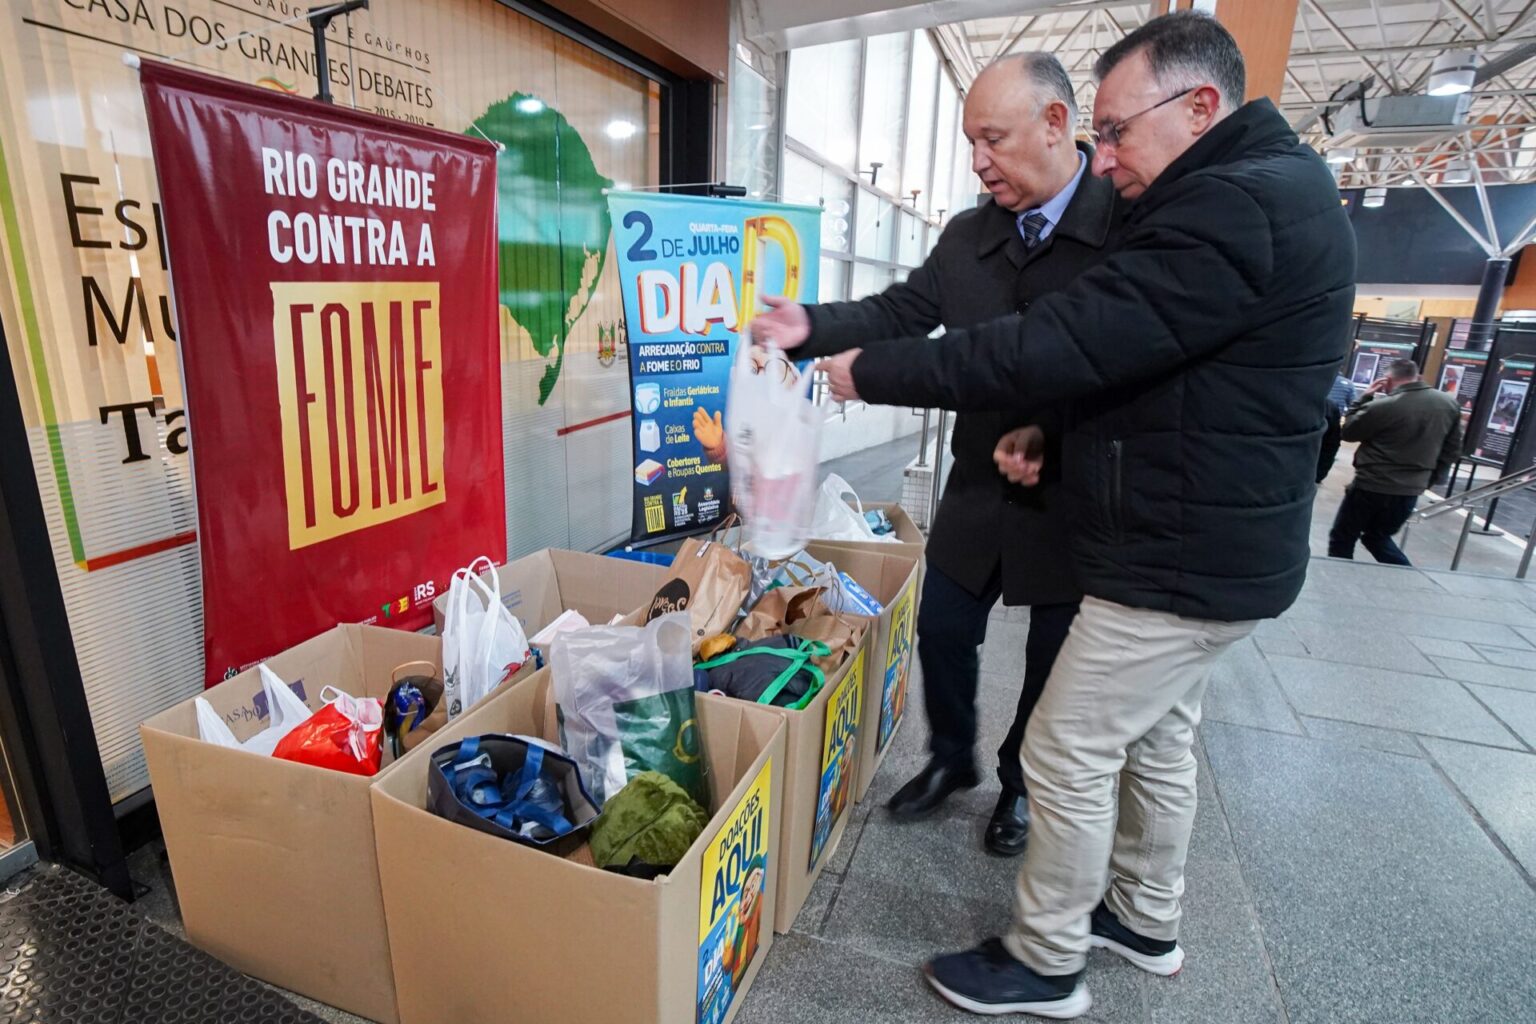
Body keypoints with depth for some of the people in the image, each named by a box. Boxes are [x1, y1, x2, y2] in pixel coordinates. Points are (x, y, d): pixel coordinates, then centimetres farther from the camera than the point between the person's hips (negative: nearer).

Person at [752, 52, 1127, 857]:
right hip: (980, 491, 5)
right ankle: (951, 758, 41)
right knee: (943, 631, 14)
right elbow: (899, 312, 2)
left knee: (1053, 661, 13)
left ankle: (1021, 785, 40)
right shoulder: (966, 237, 5)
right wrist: (812, 328, -13)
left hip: (1077, 501, -4)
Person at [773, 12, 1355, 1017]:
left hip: (1179, 564, -10)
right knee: (1156, 742, 22)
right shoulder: (1265, 192, 14)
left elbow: (1056, 344, -27)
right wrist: (1053, 432, 2)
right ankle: (1145, 922, 43)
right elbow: (1147, 368, 17)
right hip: (1208, 549, 10)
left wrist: (871, 373, -18)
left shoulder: (1235, 207, -22)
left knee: (1068, 754, 2)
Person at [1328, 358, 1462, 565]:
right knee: (1378, 538, 24)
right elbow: (1452, 448, 12)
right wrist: (1434, 477, 21)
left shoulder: (1382, 406, -18)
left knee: (1342, 539, 9)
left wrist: (1364, 398, 3)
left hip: (1371, 487, -6)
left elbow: (1348, 432, -3)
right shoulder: (1450, 404, 4)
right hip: (1410, 490, 6)